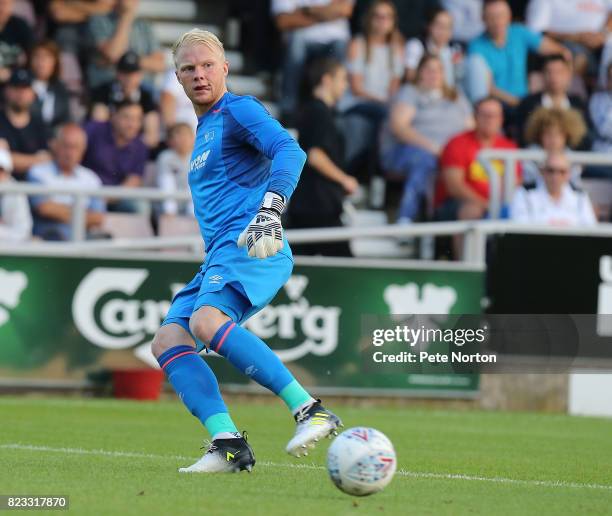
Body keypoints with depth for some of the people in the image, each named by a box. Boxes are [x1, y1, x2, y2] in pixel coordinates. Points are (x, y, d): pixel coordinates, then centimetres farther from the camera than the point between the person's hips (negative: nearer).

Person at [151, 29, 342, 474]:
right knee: (168, 341, -8)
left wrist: (270, 211, -33)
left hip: (250, 247, -10)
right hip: (219, 256, 10)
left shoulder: (238, 110, -1)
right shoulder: (204, 129, 27)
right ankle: (229, 444, -19)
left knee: (207, 321, -34)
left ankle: (310, 410, -37)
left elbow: (289, 150, -18)